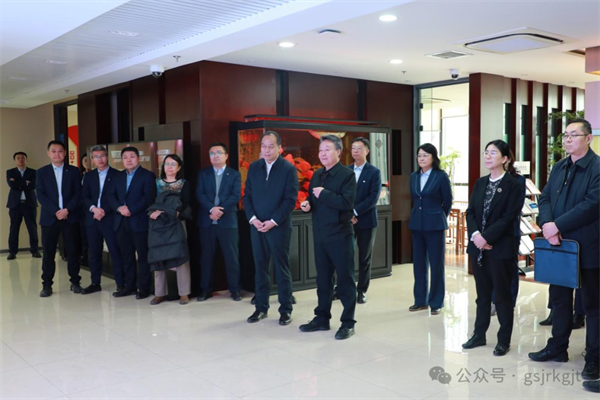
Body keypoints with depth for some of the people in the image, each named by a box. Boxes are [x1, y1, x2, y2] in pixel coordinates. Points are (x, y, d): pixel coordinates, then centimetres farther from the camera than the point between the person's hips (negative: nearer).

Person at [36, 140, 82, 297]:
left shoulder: (74, 171, 6)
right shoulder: (41, 172, 7)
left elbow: (78, 194, 0)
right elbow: (41, 195, -2)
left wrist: (67, 210, -14)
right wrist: (55, 211, -13)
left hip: (70, 217, 0)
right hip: (49, 218, 0)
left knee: (72, 251, 4)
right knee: (48, 253, 2)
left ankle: (75, 282, 14)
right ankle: (47, 285, 9)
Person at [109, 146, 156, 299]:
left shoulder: (147, 175, -3)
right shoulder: (119, 176, 17)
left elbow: (148, 198, -13)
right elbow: (112, 196, 11)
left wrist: (131, 210, -18)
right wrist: (119, 208, -9)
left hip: (140, 222, -6)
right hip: (122, 223, 6)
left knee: (143, 256, 0)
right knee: (126, 256, 10)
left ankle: (144, 288, 6)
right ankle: (130, 286, 19)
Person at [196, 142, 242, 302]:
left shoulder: (234, 174, 6)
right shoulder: (203, 173, 11)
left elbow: (236, 196, -6)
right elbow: (199, 194, -1)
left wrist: (220, 210, -17)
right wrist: (212, 209, -18)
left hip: (228, 221, -2)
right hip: (207, 222, 2)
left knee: (232, 257, 0)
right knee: (206, 257, 5)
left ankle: (235, 289, 9)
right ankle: (206, 289, 14)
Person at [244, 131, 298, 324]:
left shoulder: (289, 169, -5)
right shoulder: (253, 167, 8)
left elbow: (290, 199, -9)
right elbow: (247, 195, 8)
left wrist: (273, 222, -14)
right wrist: (253, 218, -6)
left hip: (279, 227, -4)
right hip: (257, 226, 4)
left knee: (282, 268, 4)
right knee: (260, 267, 9)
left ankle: (285, 309, 13)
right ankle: (261, 307, 19)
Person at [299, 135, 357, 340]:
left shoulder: (347, 174, -9)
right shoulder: (317, 175, 13)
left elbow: (347, 202, -21)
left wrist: (324, 194, -17)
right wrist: (307, 204, -2)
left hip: (340, 234, -7)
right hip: (320, 235, 7)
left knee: (345, 279, 2)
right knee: (322, 278, 14)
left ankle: (348, 323, 11)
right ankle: (322, 318, 26)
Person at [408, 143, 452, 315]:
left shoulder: (441, 176, -8)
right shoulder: (414, 176, 7)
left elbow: (448, 201, 0)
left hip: (435, 225, -5)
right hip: (417, 224, 5)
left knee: (436, 264, 3)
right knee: (419, 263, 10)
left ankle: (436, 302, 13)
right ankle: (421, 300, 20)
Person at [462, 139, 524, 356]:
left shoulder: (514, 185, -7)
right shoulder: (480, 183, 10)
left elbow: (508, 217, -14)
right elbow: (470, 212, 6)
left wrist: (486, 237, -18)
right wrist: (475, 234, -11)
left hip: (501, 248, -5)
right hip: (478, 247, 5)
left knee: (502, 295, 5)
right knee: (482, 294, 14)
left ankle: (504, 340, 16)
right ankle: (479, 335, 24)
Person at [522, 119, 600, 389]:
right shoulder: (558, 167, 11)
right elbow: (545, 198, 7)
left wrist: (557, 225, -21)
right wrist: (547, 225, -12)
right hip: (559, 246, 7)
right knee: (559, 298, 16)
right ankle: (557, 348, 30)